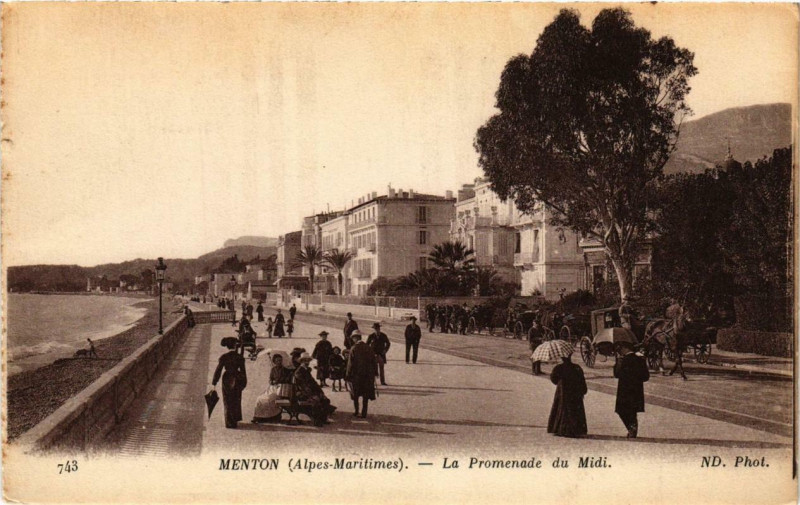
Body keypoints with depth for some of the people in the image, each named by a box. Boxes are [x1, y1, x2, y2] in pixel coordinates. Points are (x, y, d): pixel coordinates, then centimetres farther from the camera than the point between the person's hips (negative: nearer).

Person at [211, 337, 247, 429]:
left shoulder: (223, 357, -9)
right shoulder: (240, 357, -7)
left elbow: (218, 370, -8)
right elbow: (243, 371, -3)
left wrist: (214, 383, -2)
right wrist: (244, 383, 7)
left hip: (227, 379, -1)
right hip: (237, 379, 1)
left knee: (228, 401, 10)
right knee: (236, 401, 17)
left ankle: (229, 422, 11)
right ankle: (235, 420, 25)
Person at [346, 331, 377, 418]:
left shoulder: (354, 349, -11)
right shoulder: (368, 348, 1)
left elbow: (350, 364, -12)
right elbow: (374, 361, 5)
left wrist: (348, 375, -4)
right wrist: (373, 373, 15)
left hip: (357, 374, -3)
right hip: (368, 374, 3)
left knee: (355, 394, 16)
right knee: (366, 395, 10)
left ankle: (356, 411, 17)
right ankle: (364, 413, 8)